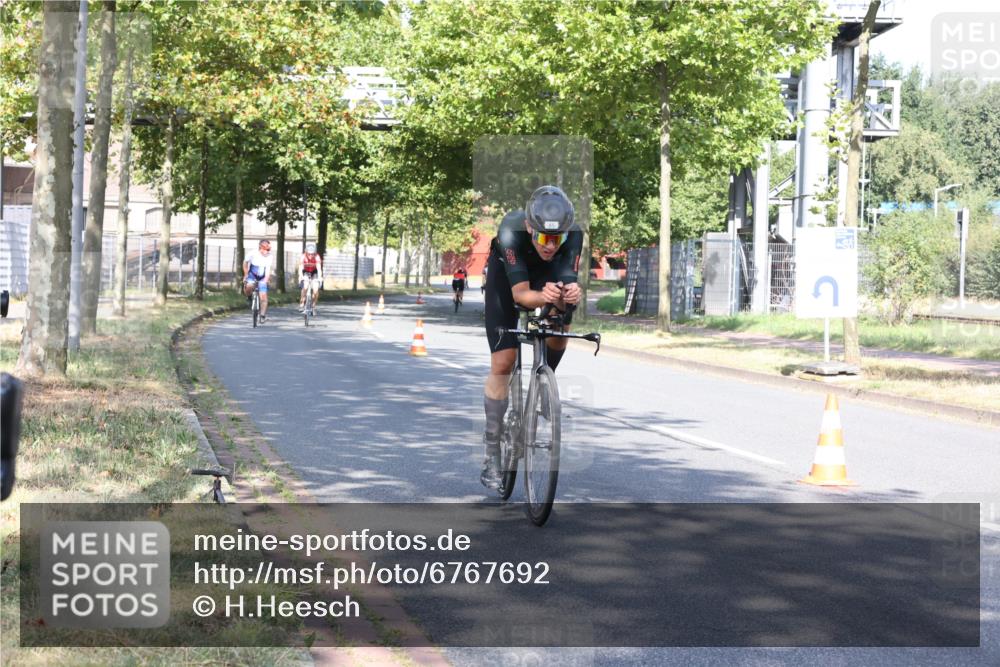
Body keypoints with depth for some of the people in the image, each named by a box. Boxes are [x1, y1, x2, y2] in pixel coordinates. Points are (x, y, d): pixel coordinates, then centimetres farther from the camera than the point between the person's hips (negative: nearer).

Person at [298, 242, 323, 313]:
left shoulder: (317, 257, -30)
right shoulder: (303, 257, -29)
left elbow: (319, 268, -38)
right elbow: (300, 268, -37)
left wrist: (320, 278, -54)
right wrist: (300, 277, -54)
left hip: (314, 273, 0)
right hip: (305, 273, 0)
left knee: (316, 289, -15)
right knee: (305, 287, -23)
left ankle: (314, 306, 3)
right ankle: (301, 305, -14)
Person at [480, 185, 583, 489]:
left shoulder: (573, 234, -35)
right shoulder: (511, 231, -41)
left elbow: (567, 286, -40)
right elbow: (519, 293, -43)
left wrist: (569, 295, -63)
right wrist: (543, 297, -64)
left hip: (547, 272, 3)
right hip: (507, 273, -3)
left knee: (557, 340, -17)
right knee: (503, 364, -11)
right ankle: (492, 451, -2)